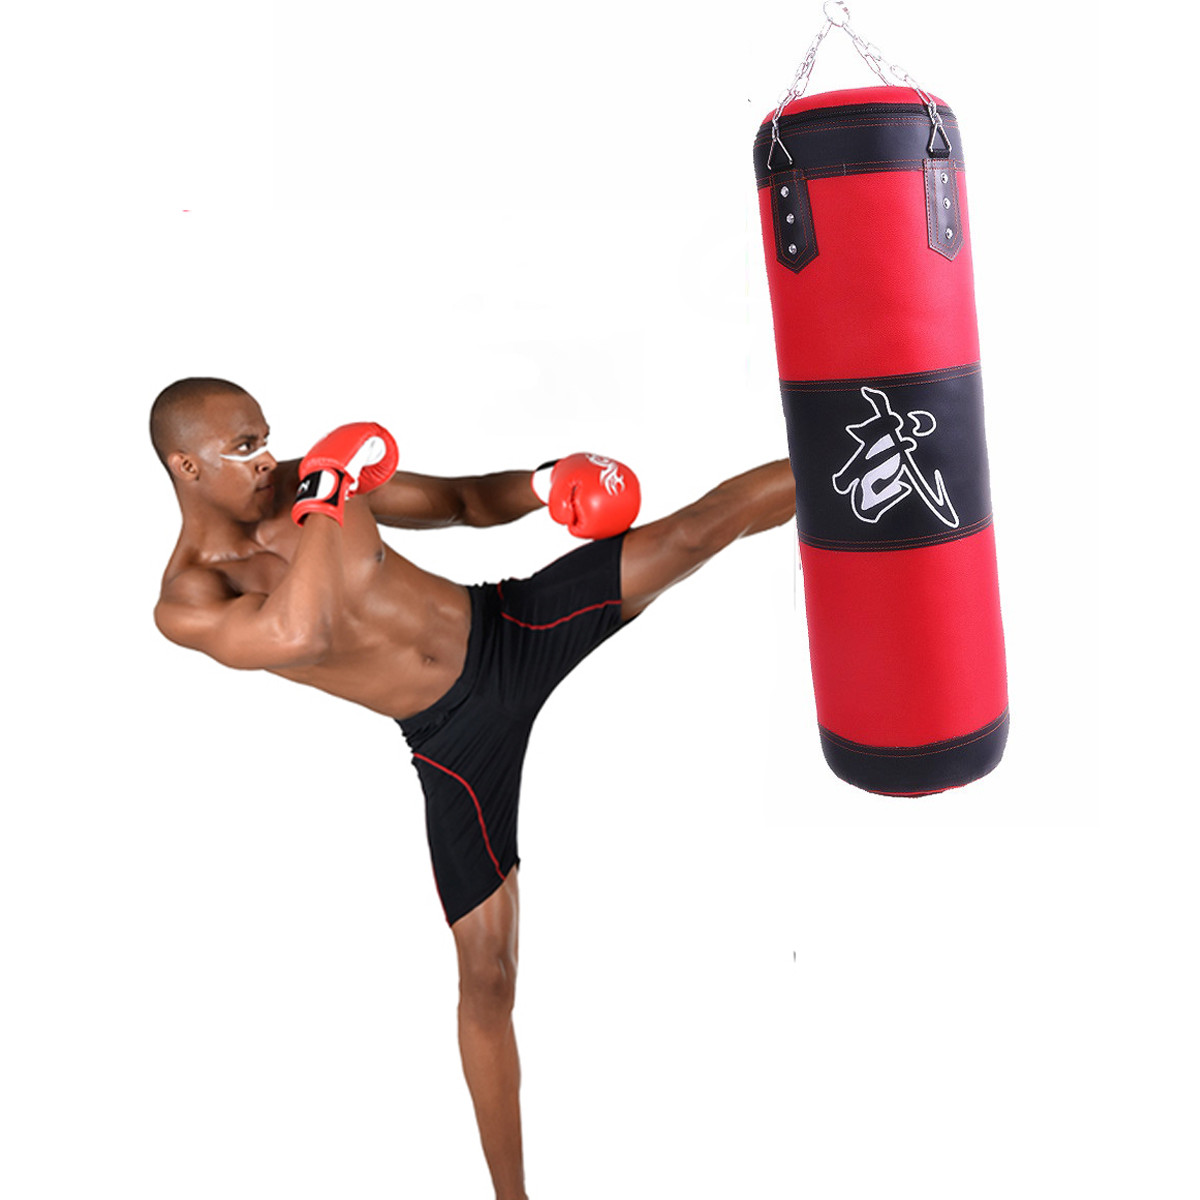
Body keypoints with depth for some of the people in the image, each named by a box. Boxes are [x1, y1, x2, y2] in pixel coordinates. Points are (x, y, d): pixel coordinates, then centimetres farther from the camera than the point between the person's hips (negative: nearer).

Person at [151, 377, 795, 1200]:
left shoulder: (303, 482, -1)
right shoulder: (187, 599, -14)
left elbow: (464, 501, 9)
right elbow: (295, 635, -37)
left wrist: (543, 483, -9)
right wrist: (325, 508, -24)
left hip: (512, 627, 4)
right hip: (458, 738, -3)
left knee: (694, 531, -4)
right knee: (487, 971, 3)